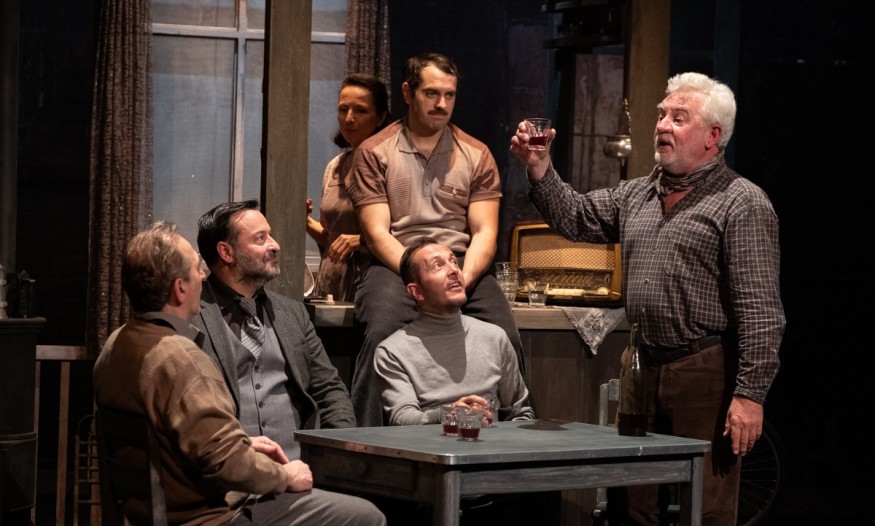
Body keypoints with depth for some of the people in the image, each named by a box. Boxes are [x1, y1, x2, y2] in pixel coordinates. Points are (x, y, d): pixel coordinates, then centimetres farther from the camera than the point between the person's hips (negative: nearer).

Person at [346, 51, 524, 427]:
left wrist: (462, 280, -13)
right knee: (382, 333, -33)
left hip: (463, 267, 2)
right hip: (394, 266, -2)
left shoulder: (476, 155, 15)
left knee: (505, 338, -26)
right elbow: (377, 233, -1)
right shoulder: (374, 153, 8)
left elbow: (485, 233, 8)